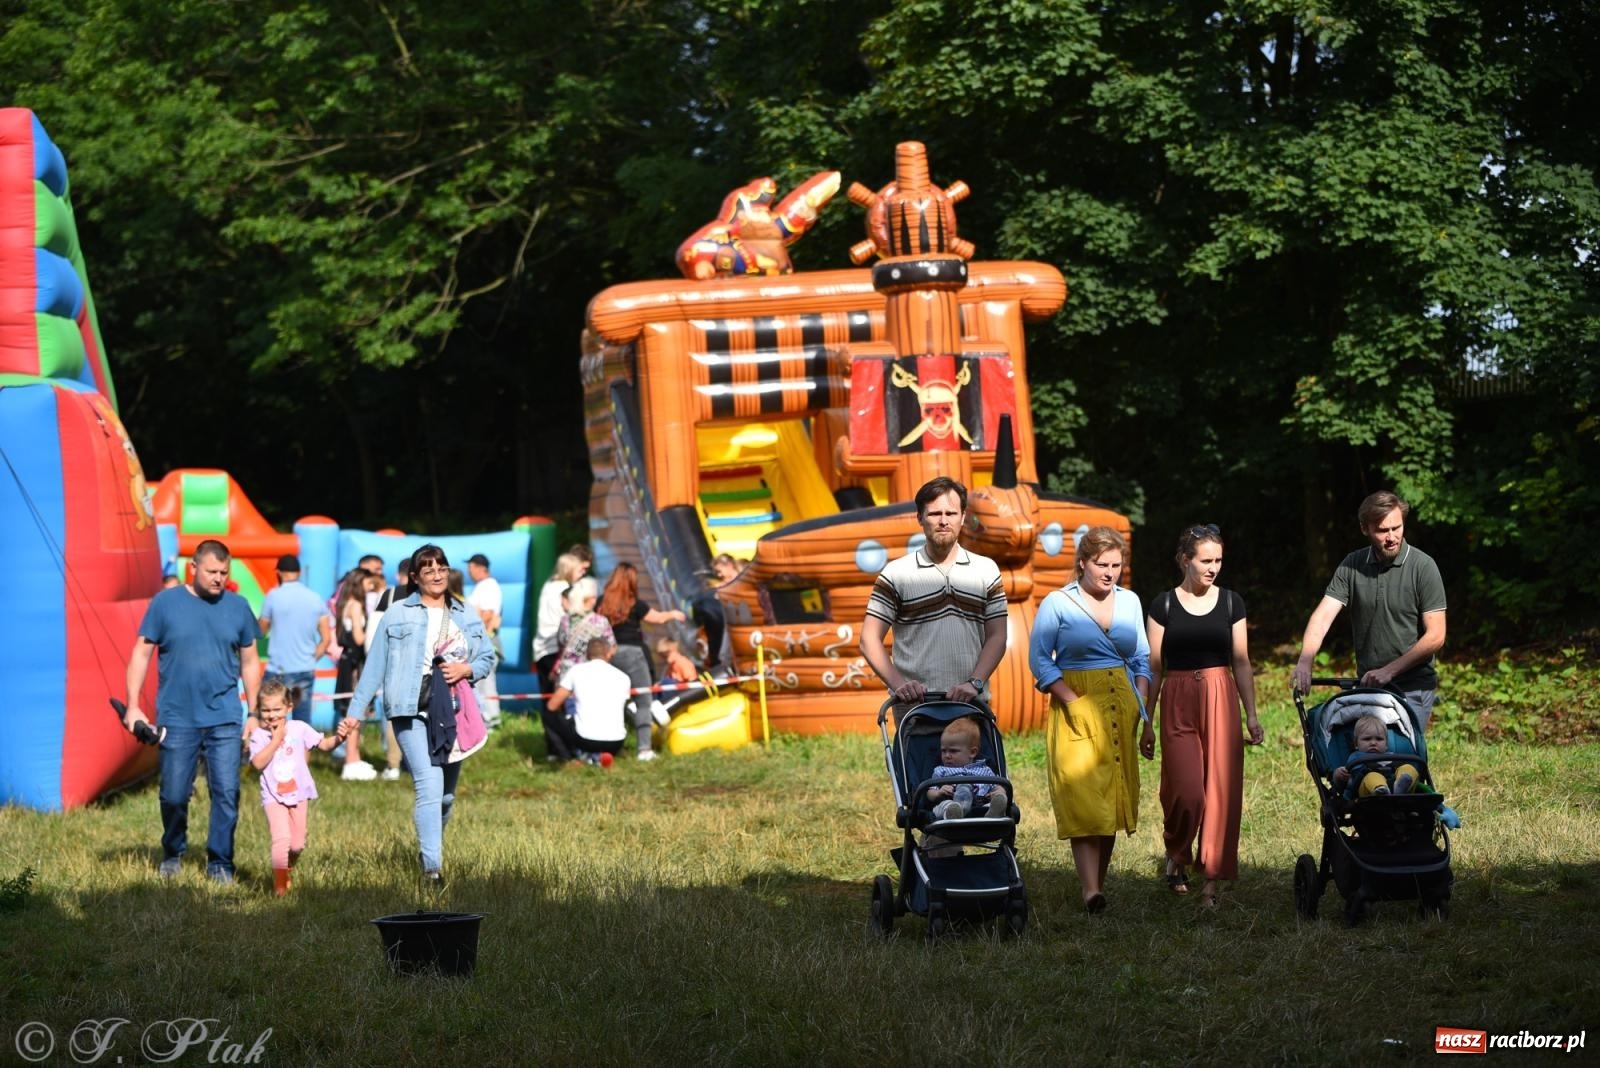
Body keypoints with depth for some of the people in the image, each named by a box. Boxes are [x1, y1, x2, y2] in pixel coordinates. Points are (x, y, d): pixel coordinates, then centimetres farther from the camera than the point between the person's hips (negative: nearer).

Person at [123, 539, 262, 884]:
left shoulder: (238, 607, 5)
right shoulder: (165, 603, -1)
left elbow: (250, 663, 12)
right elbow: (141, 654, 2)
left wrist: (254, 714, 9)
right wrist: (132, 706, -5)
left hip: (225, 721, 1)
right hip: (177, 721, -1)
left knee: (227, 794, -3)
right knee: (174, 795, 6)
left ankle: (220, 863, 9)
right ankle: (172, 854, 29)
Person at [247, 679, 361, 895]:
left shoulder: (299, 729, 0)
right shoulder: (258, 735, -4)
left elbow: (324, 744, -4)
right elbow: (258, 763, -18)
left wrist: (338, 737, -25)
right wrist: (276, 739, -18)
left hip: (299, 794, 3)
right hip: (273, 796, -3)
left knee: (297, 844, 7)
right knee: (281, 837, -19)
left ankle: (287, 867, 37)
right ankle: (280, 885, -11)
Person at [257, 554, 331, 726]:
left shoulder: (273, 596, -6)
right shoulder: (316, 599, 5)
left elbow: (261, 630, 4)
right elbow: (326, 639, 5)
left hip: (278, 671, -4)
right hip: (306, 672, 4)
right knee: (304, 723, 6)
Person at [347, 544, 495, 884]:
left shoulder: (467, 616, 13)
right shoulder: (398, 614, 3)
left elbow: (488, 657, 15)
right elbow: (375, 665, 3)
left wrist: (466, 670, -8)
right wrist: (355, 712, 1)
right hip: (413, 713, -4)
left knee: (446, 794, 13)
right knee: (429, 787, -19)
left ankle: (429, 849, 37)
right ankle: (432, 867, -21)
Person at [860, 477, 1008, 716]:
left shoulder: (986, 571, 12)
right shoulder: (896, 573, 5)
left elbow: (997, 637, 9)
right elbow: (870, 639, 2)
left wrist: (974, 683, -7)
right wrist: (898, 684, -12)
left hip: (971, 703, 2)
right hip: (915, 703, -2)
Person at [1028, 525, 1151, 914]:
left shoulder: (1129, 602, 12)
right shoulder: (1058, 603, -3)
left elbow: (1142, 659, 17)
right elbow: (1039, 659, -5)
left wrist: (1140, 704, 5)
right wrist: (1073, 702, -12)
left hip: (1120, 709, 5)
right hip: (1077, 710, -5)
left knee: (1114, 796, 5)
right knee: (1084, 799, -13)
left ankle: (1099, 881, 14)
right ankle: (1090, 891, -19)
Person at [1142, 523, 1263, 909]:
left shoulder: (1231, 603, 7)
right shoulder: (1163, 605, 3)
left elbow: (1241, 661, 10)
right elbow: (1154, 667, 4)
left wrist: (1251, 714, 5)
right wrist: (1147, 722, 3)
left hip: (1221, 700, 2)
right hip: (1178, 702, -2)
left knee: (1222, 790, -3)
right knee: (1186, 790, -10)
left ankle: (1212, 879, 4)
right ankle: (1176, 856, 19)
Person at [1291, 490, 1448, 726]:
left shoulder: (1422, 567, -8)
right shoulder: (1352, 566, 3)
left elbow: (1435, 636, -10)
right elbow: (1323, 616, -6)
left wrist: (1389, 671, -15)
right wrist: (1305, 661, -24)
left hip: (1412, 689, -4)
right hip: (1366, 687, 4)